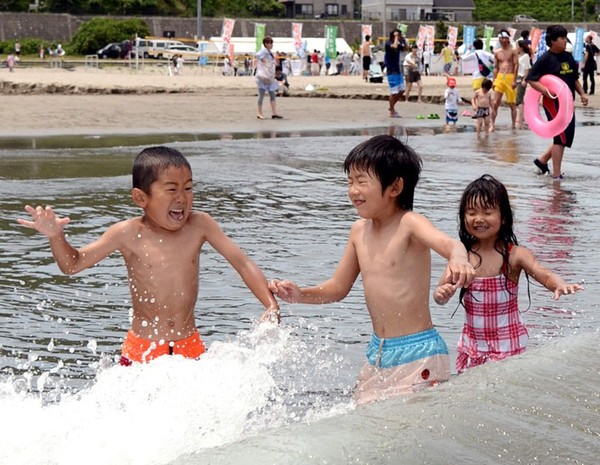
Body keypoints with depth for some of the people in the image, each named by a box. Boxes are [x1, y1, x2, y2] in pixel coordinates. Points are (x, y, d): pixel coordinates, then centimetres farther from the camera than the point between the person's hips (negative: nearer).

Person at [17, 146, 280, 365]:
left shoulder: (199, 225, -5)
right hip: (142, 350, -2)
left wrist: (271, 305, -11)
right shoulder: (128, 234, -8)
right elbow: (72, 264, 0)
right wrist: (56, 236, -18)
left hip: (190, 347, 2)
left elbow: (242, 263, 0)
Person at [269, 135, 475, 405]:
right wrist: (300, 294, 3)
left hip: (417, 352, -7)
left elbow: (448, 243, -34)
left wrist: (458, 260, -57)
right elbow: (338, 288, 19)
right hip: (377, 353, 7)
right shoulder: (359, 231, 7)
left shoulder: (409, 224, -13)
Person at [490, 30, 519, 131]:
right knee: (495, 103, -4)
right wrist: (494, 80, 6)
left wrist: (514, 80, -11)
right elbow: (495, 67, 13)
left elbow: (516, 65, -5)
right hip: (499, 77, 3)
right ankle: (493, 125, -1)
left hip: (510, 77, -3)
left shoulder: (512, 51, -1)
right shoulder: (497, 52, 10)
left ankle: (513, 125, 12)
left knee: (512, 104, 4)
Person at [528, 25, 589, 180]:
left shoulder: (568, 57, 9)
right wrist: (545, 91, -26)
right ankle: (556, 174, 1)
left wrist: (582, 94, 9)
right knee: (561, 137, -7)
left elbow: (574, 78, 20)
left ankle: (542, 160, 28)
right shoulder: (545, 59, -11)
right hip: (553, 103, -8)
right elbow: (531, 79, -13)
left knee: (567, 137, 12)